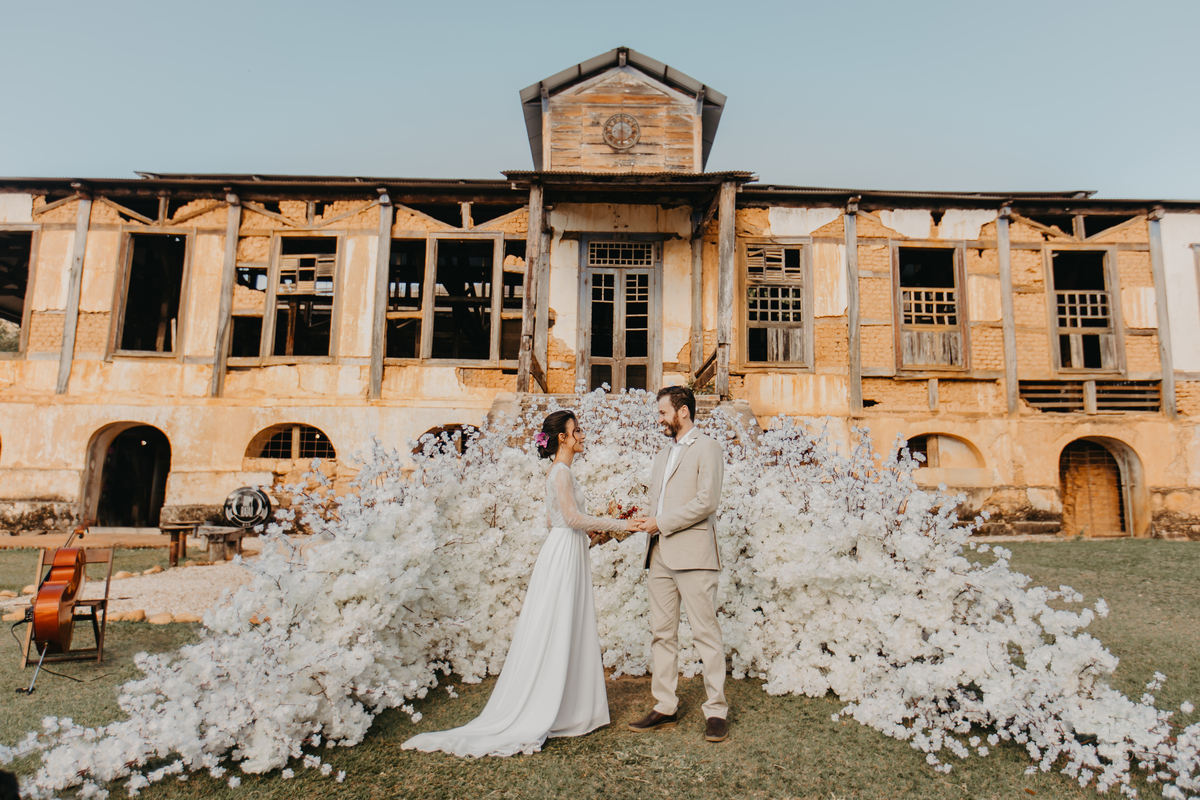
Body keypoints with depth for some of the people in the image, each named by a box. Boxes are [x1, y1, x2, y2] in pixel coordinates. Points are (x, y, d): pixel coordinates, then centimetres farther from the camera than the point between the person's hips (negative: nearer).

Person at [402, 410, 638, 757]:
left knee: (571, 633, 11)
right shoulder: (561, 471, -14)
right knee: (555, 635, -4)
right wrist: (620, 524, -19)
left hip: (570, 554, 9)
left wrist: (593, 530, 18)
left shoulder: (560, 471, 15)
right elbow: (572, 517, -23)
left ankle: (568, 709, 18)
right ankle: (536, 718, 4)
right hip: (563, 555, -9)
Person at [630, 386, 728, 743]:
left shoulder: (707, 448, -3)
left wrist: (662, 523, -11)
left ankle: (716, 711, 5)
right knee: (661, 634, 9)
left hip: (693, 555, -8)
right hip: (660, 555, 8)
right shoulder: (664, 454, 23)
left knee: (706, 633, -3)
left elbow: (707, 501, -14)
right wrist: (649, 525, 8)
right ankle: (665, 707, 18)